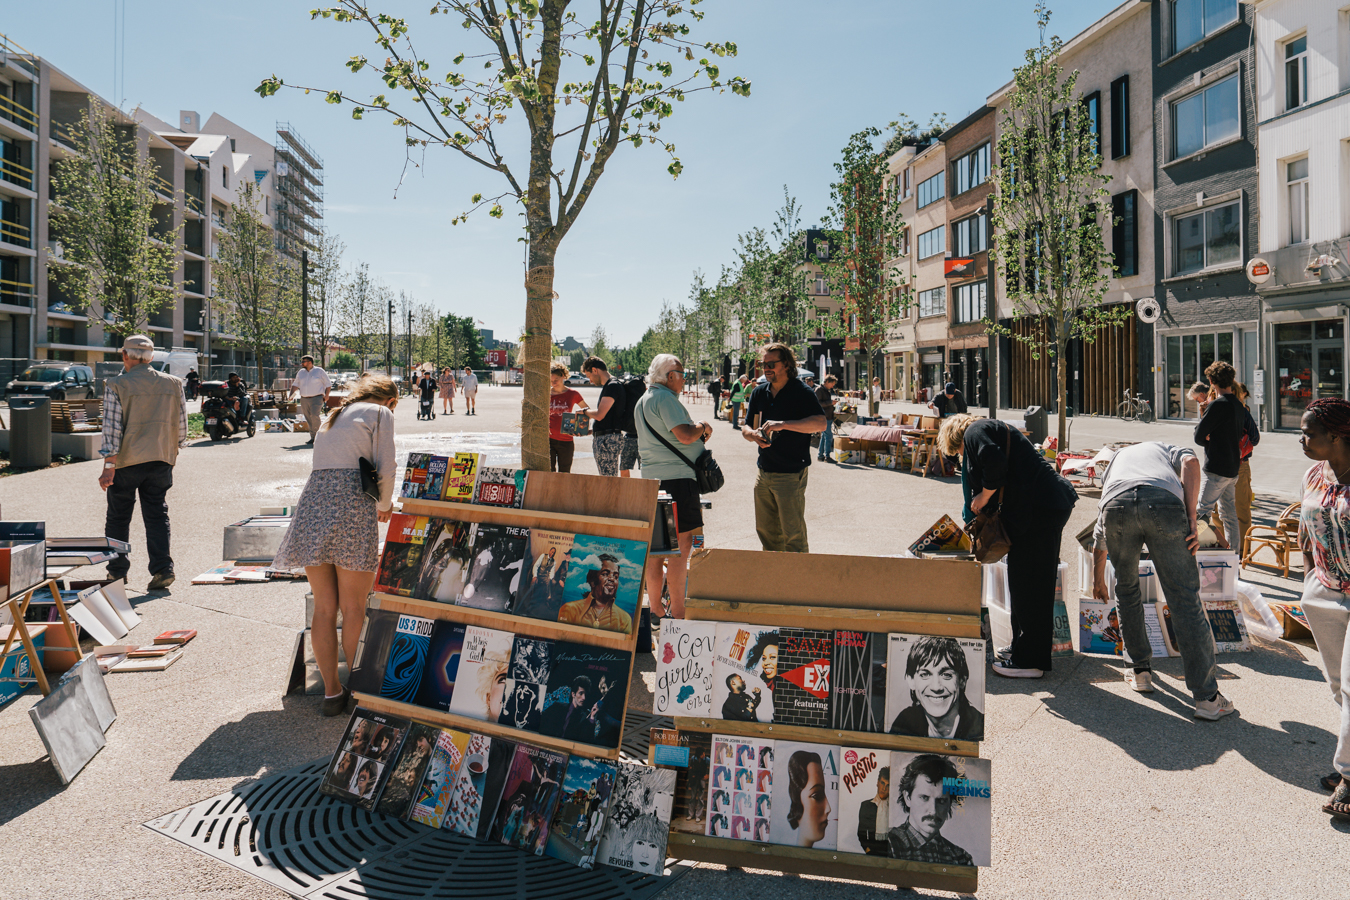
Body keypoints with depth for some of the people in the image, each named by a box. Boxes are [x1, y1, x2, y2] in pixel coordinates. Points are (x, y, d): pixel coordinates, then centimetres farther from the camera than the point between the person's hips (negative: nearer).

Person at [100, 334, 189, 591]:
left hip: (126, 462, -3)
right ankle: (162, 568, -4)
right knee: (157, 515, 6)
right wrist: (173, 449, 22)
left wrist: (108, 466, -12)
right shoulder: (173, 384, 1)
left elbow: (112, 428, -13)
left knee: (118, 517, 12)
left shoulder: (117, 385, -9)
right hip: (161, 460, 3)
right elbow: (181, 425, 6)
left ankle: (117, 570, 21)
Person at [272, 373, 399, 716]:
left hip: (313, 502, 6)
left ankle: (331, 691, 14)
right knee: (353, 609, 2)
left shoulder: (332, 416, 29)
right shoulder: (380, 413, 9)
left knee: (324, 608, 9)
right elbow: (385, 469, -1)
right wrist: (385, 505, 17)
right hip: (352, 505, -6)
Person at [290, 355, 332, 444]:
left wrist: (326, 395, -2)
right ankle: (313, 437, 13)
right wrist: (292, 393, 2)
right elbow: (295, 384, 20)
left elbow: (328, 384, 5)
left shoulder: (319, 371, 2)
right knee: (308, 419, 5)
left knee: (315, 416, -20)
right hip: (304, 399, 5)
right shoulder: (301, 372, 15)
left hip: (316, 398, -5)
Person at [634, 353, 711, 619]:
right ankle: (677, 612, -5)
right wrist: (702, 427, -2)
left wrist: (696, 431, 17)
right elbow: (685, 435, -22)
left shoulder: (642, 401, 20)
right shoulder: (665, 398, -12)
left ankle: (654, 607, 20)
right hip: (676, 477, -10)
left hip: (651, 477, 10)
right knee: (681, 543, -7)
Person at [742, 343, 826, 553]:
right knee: (765, 531, 14)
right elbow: (746, 428, 15)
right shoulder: (759, 393, 11)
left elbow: (820, 423, -22)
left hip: (791, 474, -7)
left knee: (793, 534, -4)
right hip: (764, 473, 7)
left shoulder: (801, 392, -8)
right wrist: (754, 435, -9)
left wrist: (783, 424, -28)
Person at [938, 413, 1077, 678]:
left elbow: (995, 464, -21)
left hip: (1039, 509, -11)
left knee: (1029, 583, -5)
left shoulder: (975, 431, -2)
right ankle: (1022, 648, 29)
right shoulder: (994, 429, 27)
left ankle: (1029, 661, 1)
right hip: (1053, 504, 11)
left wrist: (982, 498, -8)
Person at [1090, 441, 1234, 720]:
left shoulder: (1115, 459, 46)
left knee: (1126, 589, 25)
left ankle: (1141, 670, 32)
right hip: (1165, 503, -2)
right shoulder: (1169, 449, 42)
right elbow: (1190, 462, 11)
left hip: (1116, 506, 2)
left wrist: (1098, 580, 64)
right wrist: (1191, 520, 5)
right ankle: (1207, 697, 4)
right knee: (1185, 600, 4)